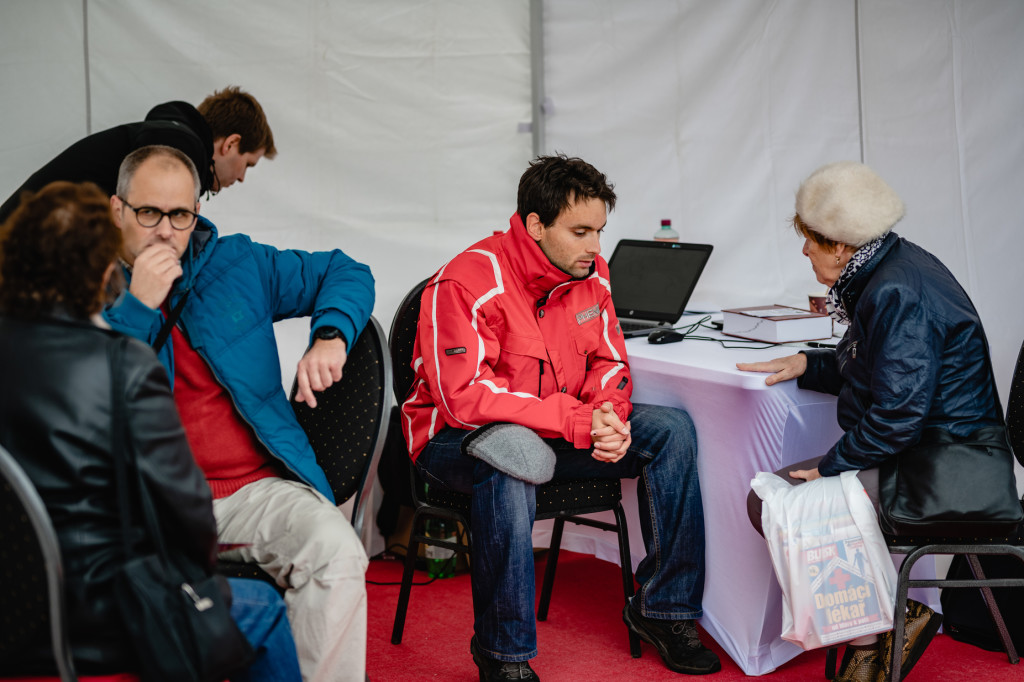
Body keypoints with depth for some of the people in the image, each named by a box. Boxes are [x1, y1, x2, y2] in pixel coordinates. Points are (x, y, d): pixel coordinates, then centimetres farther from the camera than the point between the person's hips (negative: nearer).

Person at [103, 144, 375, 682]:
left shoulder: (239, 264, 14)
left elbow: (346, 274, 22)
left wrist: (330, 337, 2)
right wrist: (136, 308, -11)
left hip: (257, 487, 2)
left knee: (337, 552, -29)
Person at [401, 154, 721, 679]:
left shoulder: (589, 272, -1)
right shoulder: (466, 284, -23)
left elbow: (609, 362, 7)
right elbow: (465, 398, -29)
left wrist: (610, 416, -18)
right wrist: (575, 422, -32)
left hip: (560, 435, 7)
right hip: (456, 439, -7)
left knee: (671, 429, -8)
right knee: (513, 449, -41)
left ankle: (662, 608, 1)